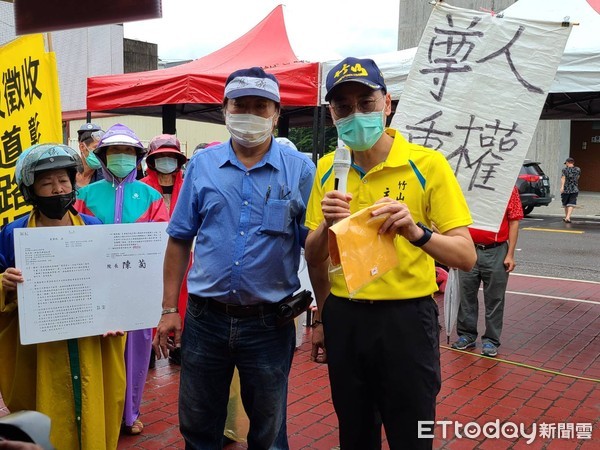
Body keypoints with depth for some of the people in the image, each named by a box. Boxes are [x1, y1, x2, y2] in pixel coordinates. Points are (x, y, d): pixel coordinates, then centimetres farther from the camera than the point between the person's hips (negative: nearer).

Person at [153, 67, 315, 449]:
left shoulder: (300, 169, -3)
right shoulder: (202, 164, 3)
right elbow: (180, 240, 6)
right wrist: (169, 308, 3)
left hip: (269, 321, -1)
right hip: (205, 317, 2)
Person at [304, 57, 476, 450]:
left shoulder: (428, 164, -10)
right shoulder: (327, 169, 2)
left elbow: (466, 256, -13)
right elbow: (314, 260, 4)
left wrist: (416, 232, -31)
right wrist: (326, 225, -17)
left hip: (405, 318, -3)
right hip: (343, 318, 4)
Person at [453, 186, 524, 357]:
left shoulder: (509, 187, -3)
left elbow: (514, 222, -1)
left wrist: (510, 255, -4)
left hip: (496, 252, -2)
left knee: (494, 298, 6)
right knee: (466, 295, 10)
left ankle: (491, 340, 18)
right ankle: (467, 335, 25)